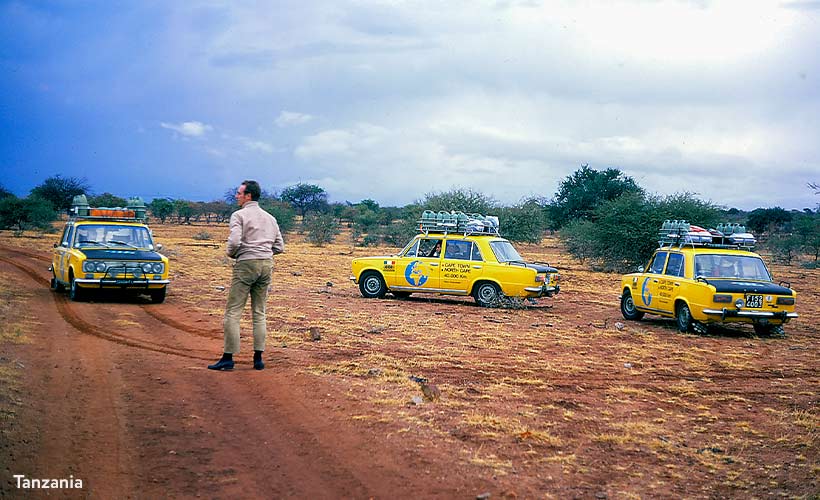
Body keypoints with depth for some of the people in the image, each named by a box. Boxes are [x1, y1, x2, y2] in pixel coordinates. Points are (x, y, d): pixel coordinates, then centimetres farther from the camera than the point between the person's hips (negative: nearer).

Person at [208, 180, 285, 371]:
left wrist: (231, 254, 2)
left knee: (233, 312, -2)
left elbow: (234, 241, -17)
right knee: (259, 313, 10)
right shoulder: (270, 218, 16)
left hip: (246, 263, -6)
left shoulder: (239, 215, -3)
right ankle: (258, 358, 8)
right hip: (267, 264, 6)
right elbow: (279, 247, 13)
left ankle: (228, 358, -3)